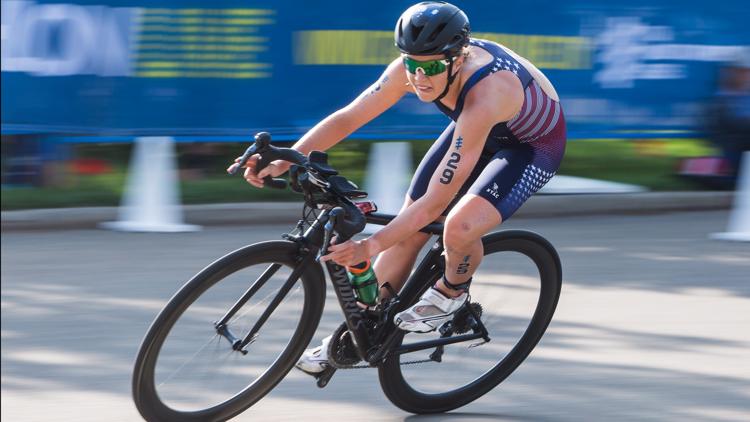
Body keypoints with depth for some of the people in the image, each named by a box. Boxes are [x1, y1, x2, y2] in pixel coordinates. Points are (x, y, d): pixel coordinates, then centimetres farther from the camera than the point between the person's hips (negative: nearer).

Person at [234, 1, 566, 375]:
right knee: (408, 230, 1)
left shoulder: (485, 96, -42)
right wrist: (282, 162, -29)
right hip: (477, 129, 7)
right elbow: (346, 119, -18)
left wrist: (372, 246, -46)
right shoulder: (410, 68, -25)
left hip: (534, 144, -6)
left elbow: (435, 202, -42)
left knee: (459, 227, -30)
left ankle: (451, 292, 3)